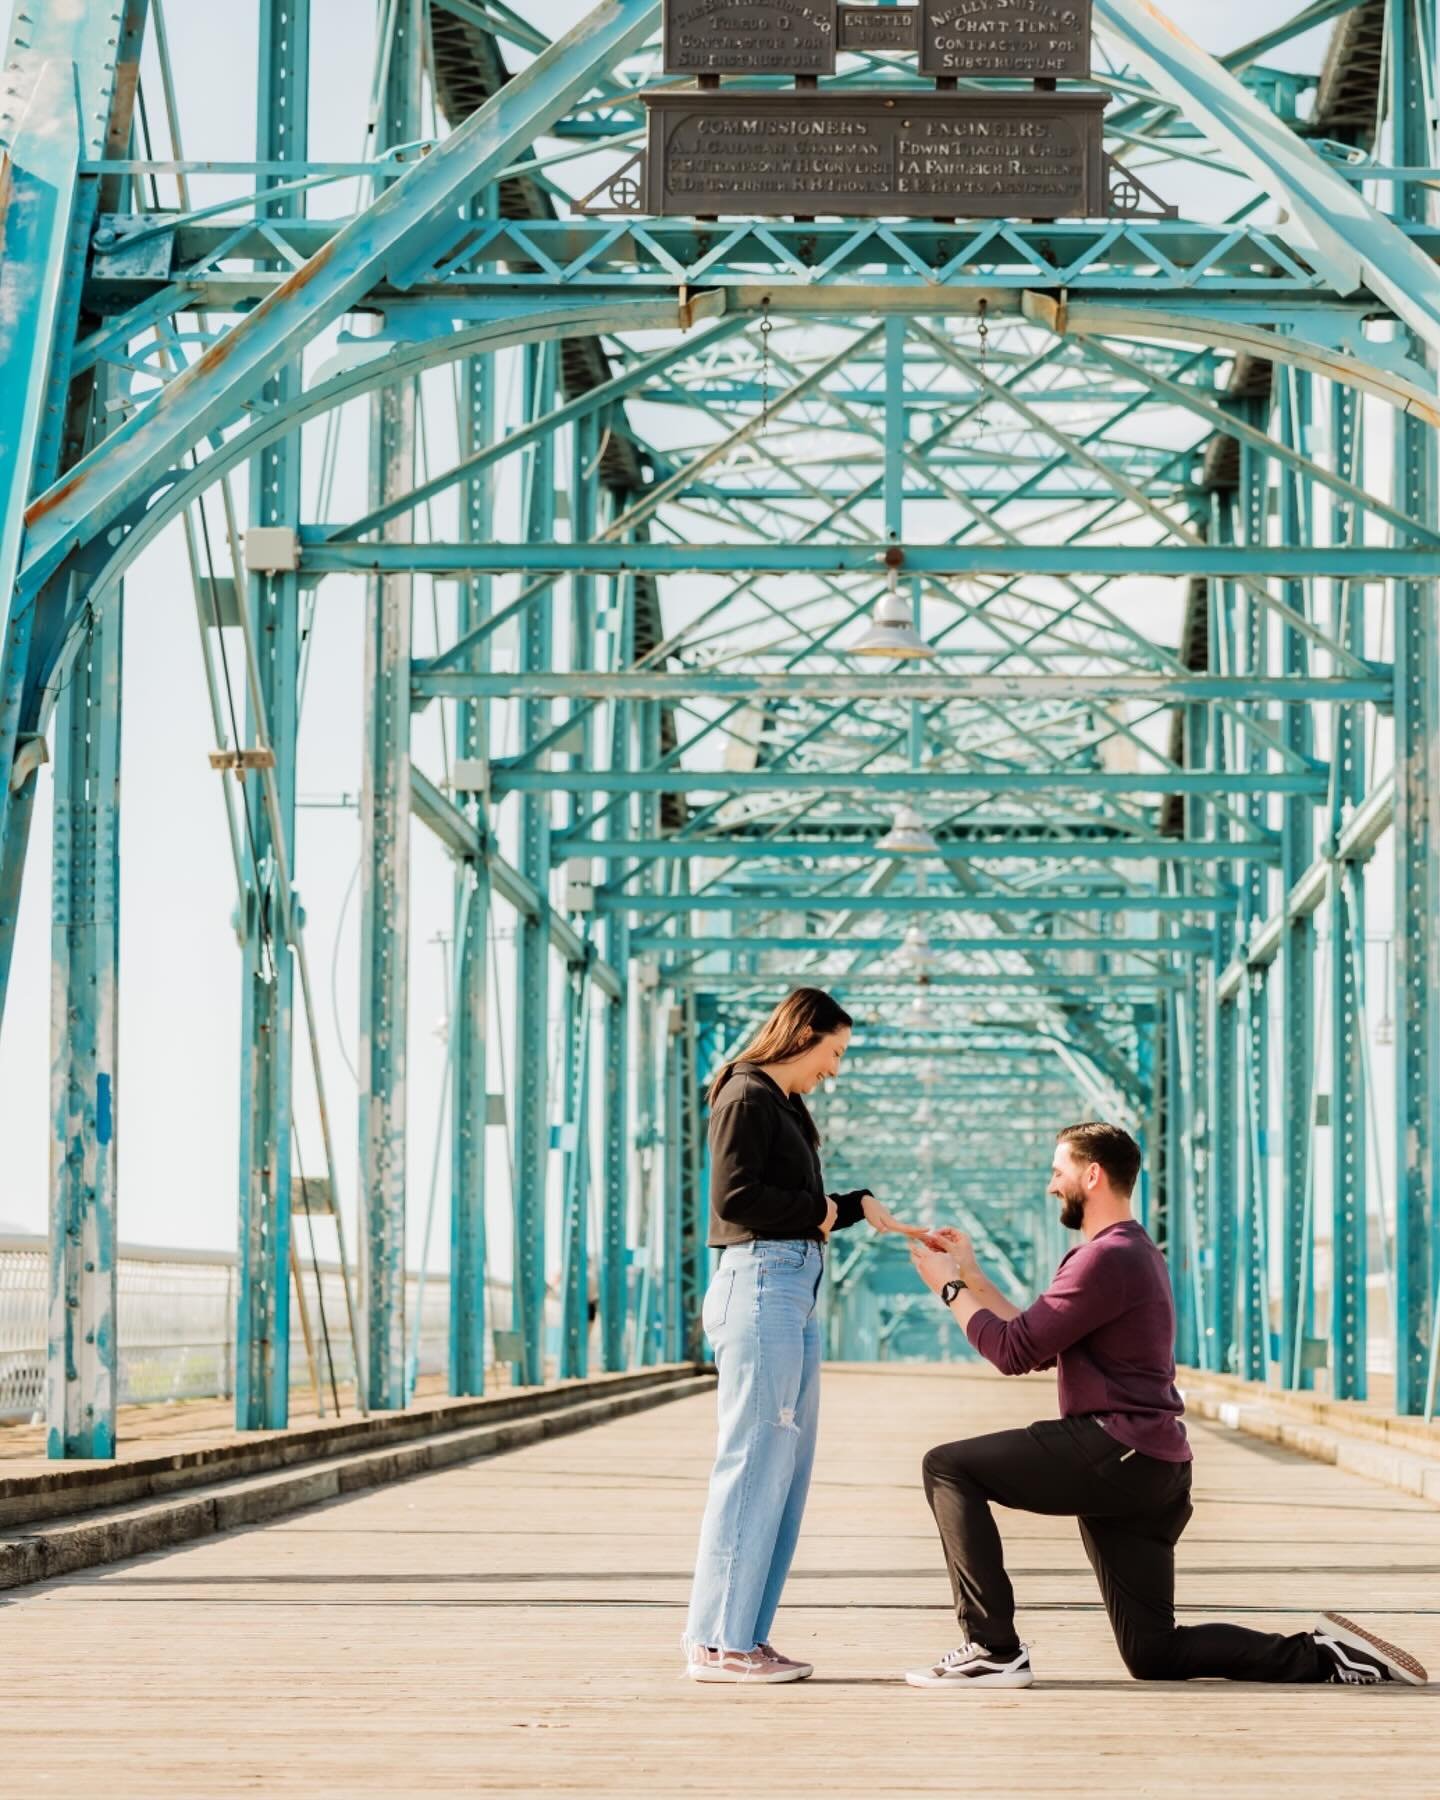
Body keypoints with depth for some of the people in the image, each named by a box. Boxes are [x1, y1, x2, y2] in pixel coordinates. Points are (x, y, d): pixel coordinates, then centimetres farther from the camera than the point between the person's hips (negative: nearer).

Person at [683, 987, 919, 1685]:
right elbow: (734, 1197, -16)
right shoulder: (747, 1097, -5)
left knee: (787, 1468, 9)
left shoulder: (784, 1106, 23)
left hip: (795, 1293, 10)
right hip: (762, 1282, -10)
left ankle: (744, 1635, 11)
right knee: (754, 1461, -10)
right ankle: (718, 1641, -8)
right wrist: (820, 1209, -5)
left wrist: (861, 1209, 23)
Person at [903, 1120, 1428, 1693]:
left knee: (948, 1468, -10)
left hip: (1116, 1453, -10)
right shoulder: (1132, 1251, 22)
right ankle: (1322, 1655, 6)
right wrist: (972, 1277, 21)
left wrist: (950, 1289, -1)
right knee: (1153, 1655, 10)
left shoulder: (1107, 1258, -12)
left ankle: (993, 1651, -14)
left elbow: (1013, 1350, -15)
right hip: (1149, 1472, 10)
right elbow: (1037, 1345, 22)